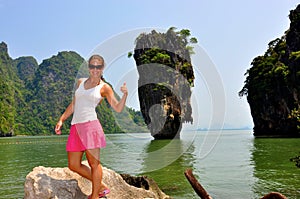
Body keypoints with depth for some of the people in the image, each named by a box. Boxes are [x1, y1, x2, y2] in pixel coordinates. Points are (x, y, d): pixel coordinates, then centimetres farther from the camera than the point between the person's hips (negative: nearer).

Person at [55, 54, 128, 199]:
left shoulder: (104, 87, 3)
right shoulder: (80, 82, 18)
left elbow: (118, 108, -3)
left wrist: (125, 95, -18)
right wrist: (61, 120, 18)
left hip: (90, 124, -6)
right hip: (75, 126, 6)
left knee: (94, 163, -1)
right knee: (73, 165, 8)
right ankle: (101, 187, 23)